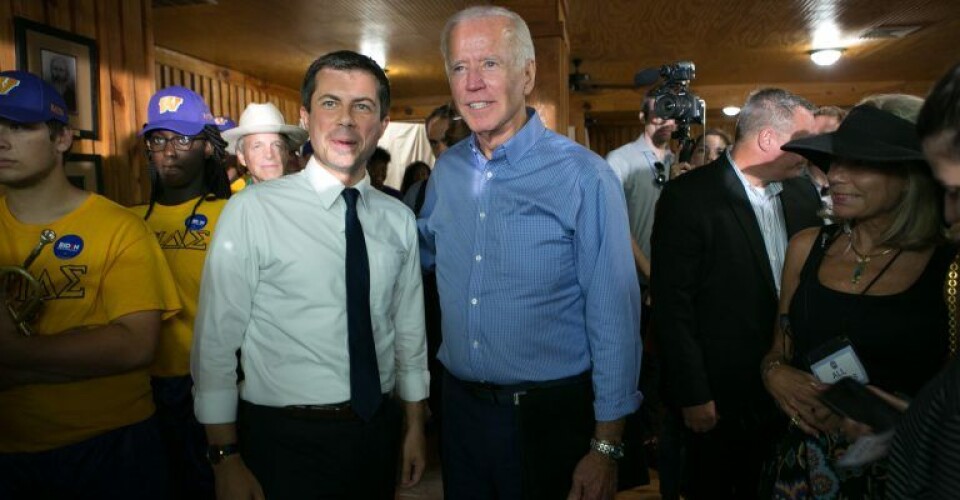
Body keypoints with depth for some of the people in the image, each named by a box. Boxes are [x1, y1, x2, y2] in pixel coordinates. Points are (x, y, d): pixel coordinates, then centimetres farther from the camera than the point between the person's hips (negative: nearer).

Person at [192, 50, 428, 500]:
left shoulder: (399, 220, 1)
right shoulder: (252, 210, -14)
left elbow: (409, 329, 8)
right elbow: (216, 341, -10)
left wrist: (414, 427, 11)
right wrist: (226, 459, -7)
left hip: (379, 432, 5)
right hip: (285, 441, -4)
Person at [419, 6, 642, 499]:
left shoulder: (583, 176, -15)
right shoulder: (446, 171, 1)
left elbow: (613, 318, -13)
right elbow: (417, 253, 16)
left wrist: (605, 449, -12)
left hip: (548, 417, -4)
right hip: (460, 404, 5)